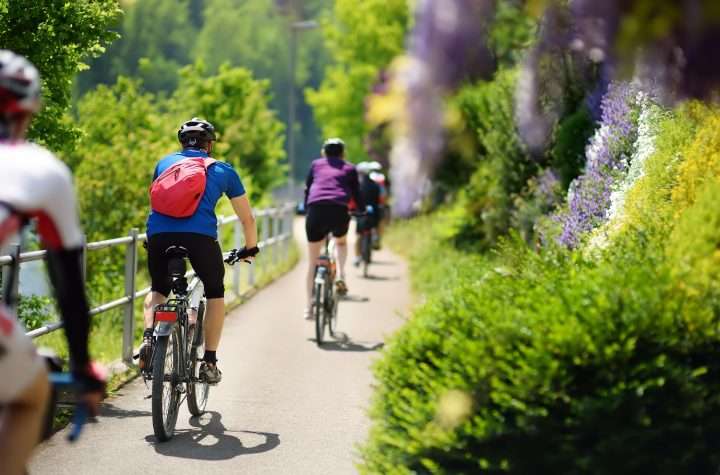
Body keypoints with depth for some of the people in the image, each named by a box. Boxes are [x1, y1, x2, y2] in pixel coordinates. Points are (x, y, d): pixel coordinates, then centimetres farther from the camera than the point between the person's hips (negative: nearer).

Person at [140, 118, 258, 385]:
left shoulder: (165, 163, 30)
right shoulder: (223, 170, 24)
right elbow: (247, 218, 31)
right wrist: (251, 248, 48)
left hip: (158, 234, 2)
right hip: (200, 235, -2)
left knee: (158, 290, 28)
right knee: (215, 292, 24)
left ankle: (148, 338, 1)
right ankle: (209, 362, 17)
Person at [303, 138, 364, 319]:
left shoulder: (316, 165, 25)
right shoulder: (349, 168, 22)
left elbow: (306, 190, 28)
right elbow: (357, 194, 24)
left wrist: (306, 209, 42)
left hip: (315, 210, 1)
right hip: (339, 211, -1)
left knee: (312, 262, 10)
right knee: (341, 241, 33)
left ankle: (309, 306, 6)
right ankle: (340, 275, 9)